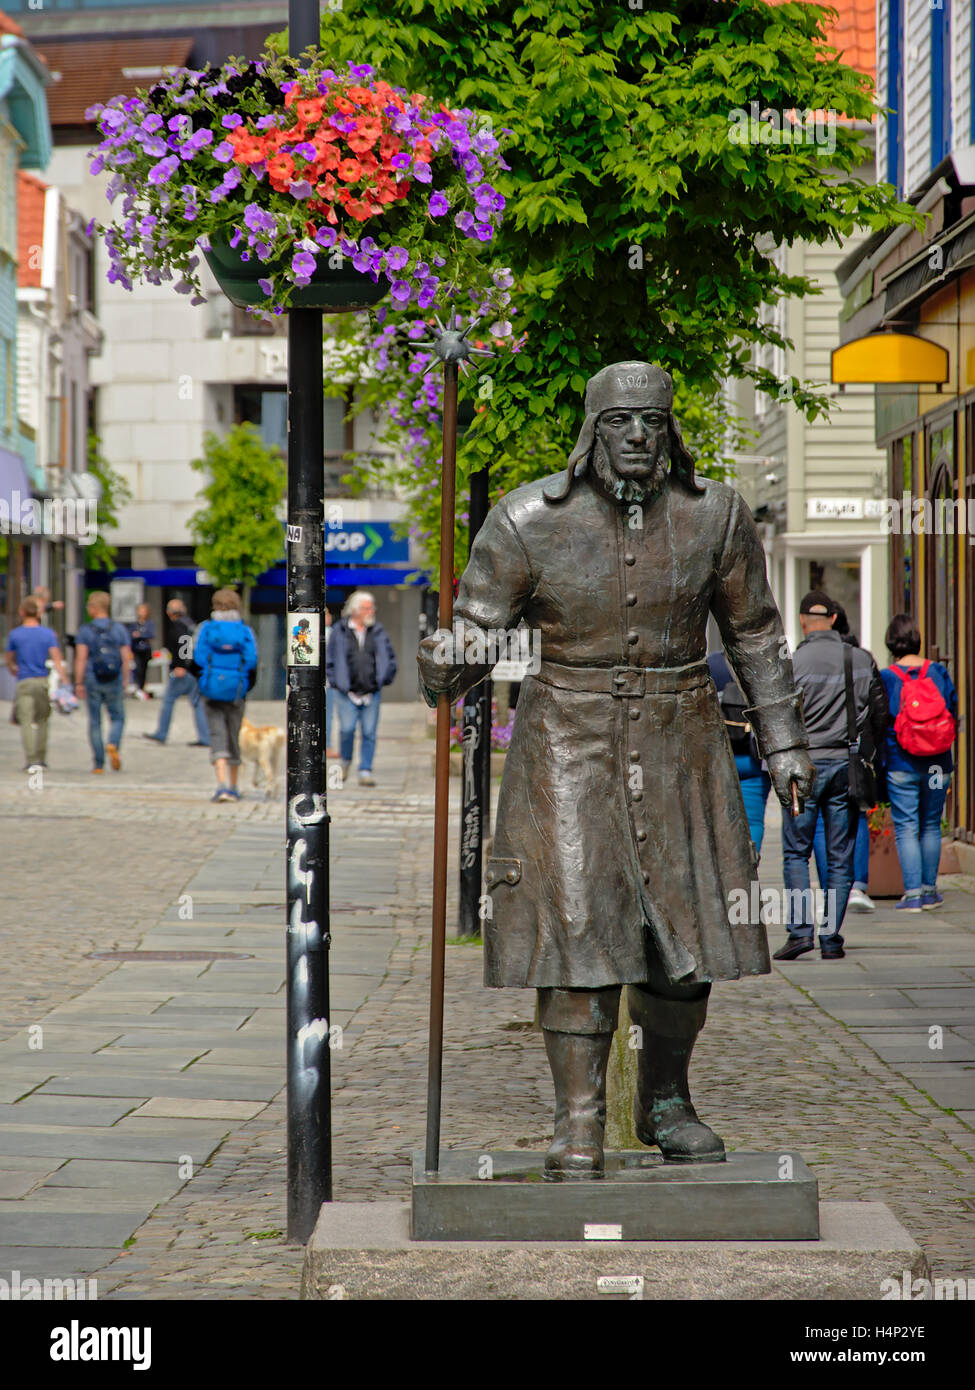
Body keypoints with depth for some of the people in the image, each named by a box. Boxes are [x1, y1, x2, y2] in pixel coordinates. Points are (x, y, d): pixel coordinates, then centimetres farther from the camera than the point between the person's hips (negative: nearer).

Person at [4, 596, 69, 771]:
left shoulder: (15, 634, 0)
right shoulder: (48, 634, 2)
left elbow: (9, 660, 13)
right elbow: (56, 659, -7)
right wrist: (64, 681, -9)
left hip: (24, 683, -2)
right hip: (44, 681, 2)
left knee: (26, 722, -5)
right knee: (42, 720, 17)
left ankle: (31, 761, -16)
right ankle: (41, 758, 19)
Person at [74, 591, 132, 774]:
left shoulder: (85, 630, -4)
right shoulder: (119, 629, 3)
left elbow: (81, 658, -9)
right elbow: (126, 658, 0)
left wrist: (78, 683, -5)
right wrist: (125, 681, 9)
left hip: (93, 682, -1)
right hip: (114, 682, 1)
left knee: (94, 722, 6)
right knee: (117, 718, 14)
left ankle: (99, 764, 4)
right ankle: (113, 744, -15)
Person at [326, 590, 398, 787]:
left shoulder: (378, 632, 10)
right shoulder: (339, 631, 3)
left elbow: (390, 657, 16)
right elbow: (329, 659, 6)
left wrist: (385, 678, 5)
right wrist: (334, 681, -3)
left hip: (372, 692, 2)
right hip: (347, 692, -2)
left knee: (369, 732, -1)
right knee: (347, 728, -9)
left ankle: (365, 772, 4)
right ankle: (345, 761, 19)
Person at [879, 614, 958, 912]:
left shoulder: (887, 678, -8)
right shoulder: (939, 673, 0)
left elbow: (879, 725, -6)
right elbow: (953, 713, 6)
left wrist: (880, 765, 5)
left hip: (901, 764, -3)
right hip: (938, 764, 3)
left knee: (905, 828, 1)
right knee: (931, 826, 14)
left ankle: (912, 893, -4)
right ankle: (929, 890, 17)